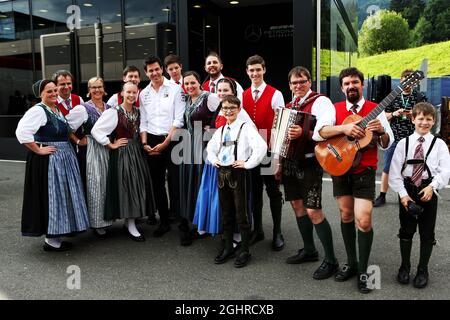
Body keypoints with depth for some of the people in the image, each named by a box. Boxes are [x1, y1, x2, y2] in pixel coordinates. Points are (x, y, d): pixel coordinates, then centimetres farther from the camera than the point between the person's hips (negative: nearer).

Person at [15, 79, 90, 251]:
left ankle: (56, 235, 27)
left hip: (64, 159, 9)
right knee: (51, 196, -2)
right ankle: (50, 240, 9)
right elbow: (21, 132, -25)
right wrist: (38, 150, -19)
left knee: (61, 195, 14)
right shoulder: (38, 110, -14)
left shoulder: (57, 110, 13)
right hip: (48, 160, -9)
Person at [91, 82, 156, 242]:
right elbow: (96, 130, -17)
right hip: (122, 153, -6)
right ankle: (131, 226, 4)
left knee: (138, 185, 7)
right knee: (127, 187, -5)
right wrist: (111, 145, -12)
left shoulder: (137, 112, 8)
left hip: (136, 152, 6)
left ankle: (129, 222, 21)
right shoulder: (114, 112, -11)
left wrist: (141, 143, 6)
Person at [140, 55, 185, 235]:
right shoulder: (144, 94, 12)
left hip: (171, 140, -4)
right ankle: (164, 221, 21)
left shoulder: (175, 89, -2)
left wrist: (165, 143, -11)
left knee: (175, 182, -5)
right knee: (157, 183, 9)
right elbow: (143, 122, 12)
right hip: (151, 142, 5)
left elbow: (179, 120, -8)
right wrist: (145, 144, -1)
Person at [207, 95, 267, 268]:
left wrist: (248, 163, -16)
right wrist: (214, 160, 14)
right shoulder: (220, 130, 15)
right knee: (226, 213, 13)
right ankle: (228, 247, 26)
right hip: (222, 173, 6)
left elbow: (261, 146, -19)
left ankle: (245, 250, 12)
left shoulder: (246, 127, -6)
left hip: (238, 173, -6)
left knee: (241, 213, 0)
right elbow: (210, 147, 30)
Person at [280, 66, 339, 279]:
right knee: (297, 206, 16)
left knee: (314, 212, -9)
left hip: (309, 163, -8)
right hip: (290, 161, 8)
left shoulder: (320, 102, -10)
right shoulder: (289, 106, 14)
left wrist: (304, 133, -37)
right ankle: (309, 250, 32)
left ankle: (330, 261, 5)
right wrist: (280, 162, 18)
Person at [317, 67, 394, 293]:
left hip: (364, 172, -2)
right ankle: (351, 263, 28)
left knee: (364, 220, -9)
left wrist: (381, 131, -19)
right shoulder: (335, 109, 5)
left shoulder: (375, 110, 0)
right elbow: (320, 131, -13)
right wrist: (344, 128, -28)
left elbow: (387, 145, 1)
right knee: (346, 216, 12)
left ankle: (363, 270, 8)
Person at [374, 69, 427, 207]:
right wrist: (395, 114, -12)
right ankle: (382, 196, 13)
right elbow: (385, 116, 9)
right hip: (394, 138, 1)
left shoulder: (420, 97, 2)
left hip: (412, 139, -1)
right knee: (387, 168, 4)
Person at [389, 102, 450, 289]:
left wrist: (432, 186, -22)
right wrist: (403, 194, -11)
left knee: (427, 232, 8)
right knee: (406, 230, 12)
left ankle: (423, 270, 24)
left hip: (429, 191, -1)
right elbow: (395, 172, -3)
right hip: (407, 190, 1)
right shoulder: (403, 143, 2)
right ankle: (405, 267, 29)